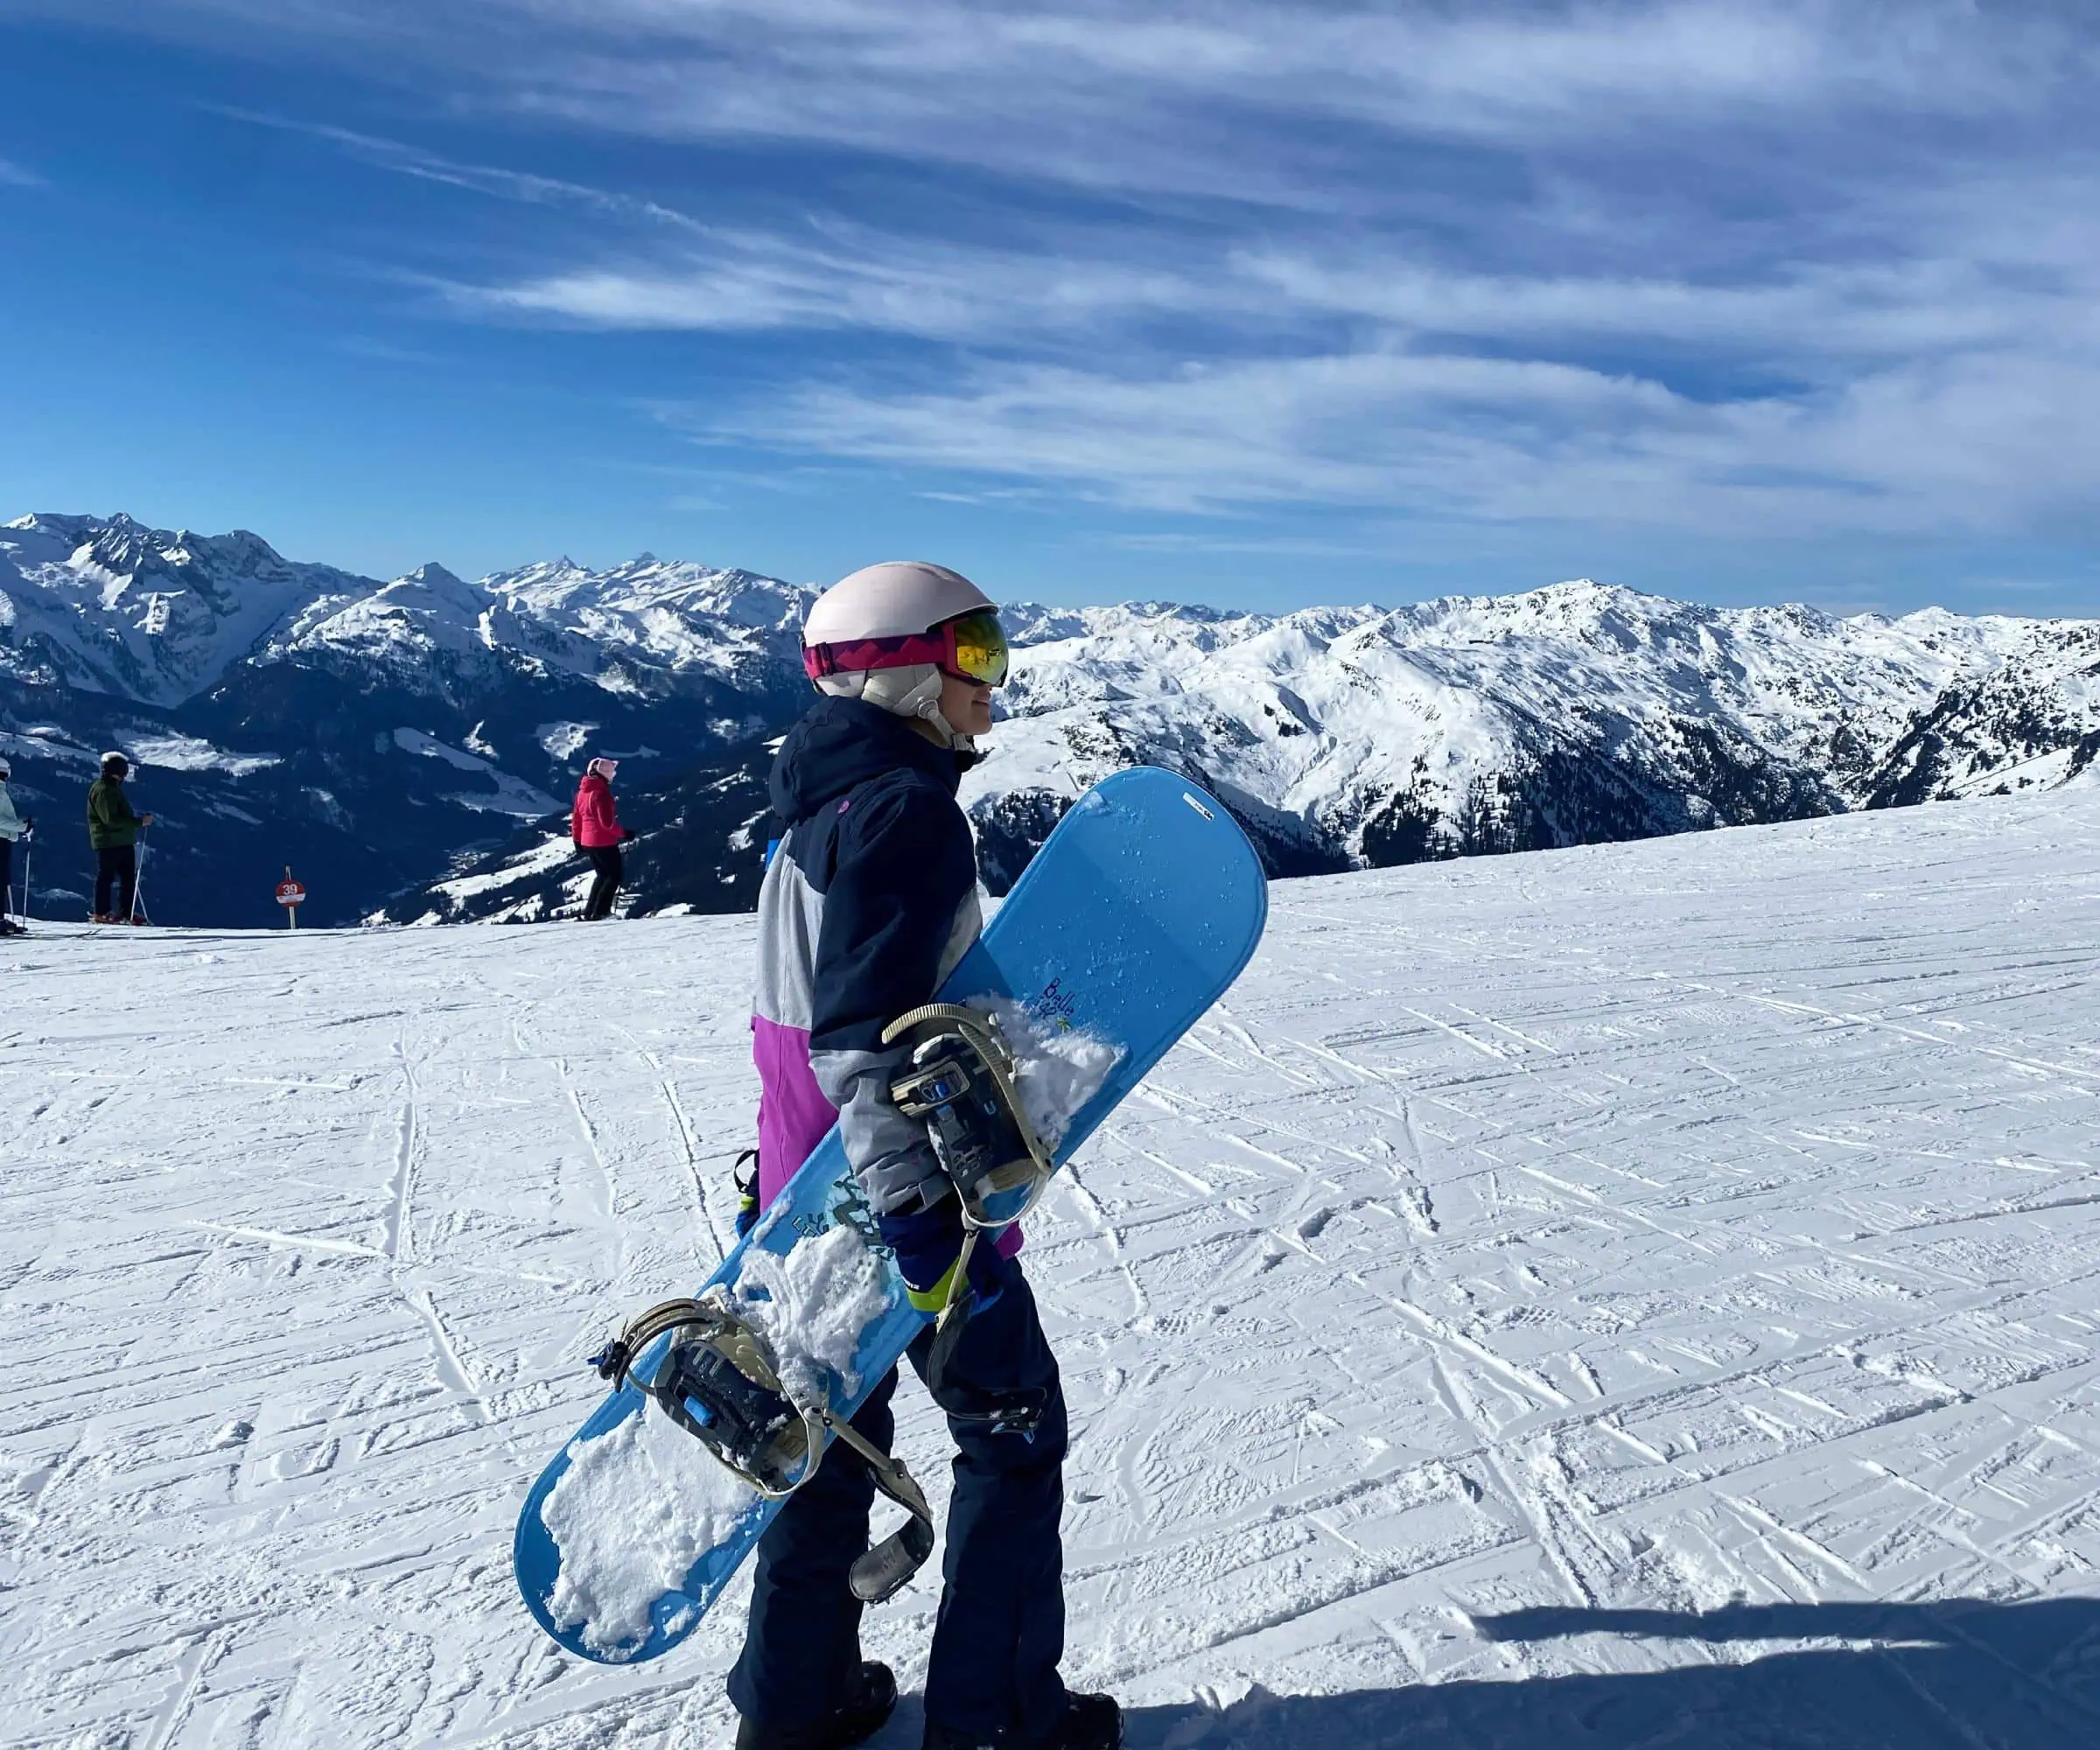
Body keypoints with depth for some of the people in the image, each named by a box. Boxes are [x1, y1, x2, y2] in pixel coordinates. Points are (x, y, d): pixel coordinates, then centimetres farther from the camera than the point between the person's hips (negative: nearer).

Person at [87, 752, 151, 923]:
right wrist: (139, 822, -23)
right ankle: (101, 914, 4)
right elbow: (110, 819, -23)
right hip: (108, 843, -10)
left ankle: (127, 913, 13)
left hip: (124, 842, 10)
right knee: (106, 877, -3)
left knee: (129, 877, 9)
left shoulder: (114, 788, 18)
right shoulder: (103, 790, -15)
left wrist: (139, 819, 11)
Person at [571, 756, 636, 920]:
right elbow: (607, 822, -23)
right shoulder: (602, 792, -19)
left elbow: (576, 817, 15)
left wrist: (577, 839, 24)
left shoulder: (582, 791, 8)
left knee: (603, 874, 22)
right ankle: (600, 912, -2)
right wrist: (623, 833, -12)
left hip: (587, 842, 8)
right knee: (615, 874, 5)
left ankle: (590, 911, 20)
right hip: (604, 842, -8)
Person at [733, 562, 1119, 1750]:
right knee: (1015, 1428, 9)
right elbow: (867, 1029, -29)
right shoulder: (910, 808, -19)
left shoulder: (825, 805, 11)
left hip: (816, 1182, 9)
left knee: (838, 1426, 21)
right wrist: (920, 1204, -31)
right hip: (899, 1189, -9)